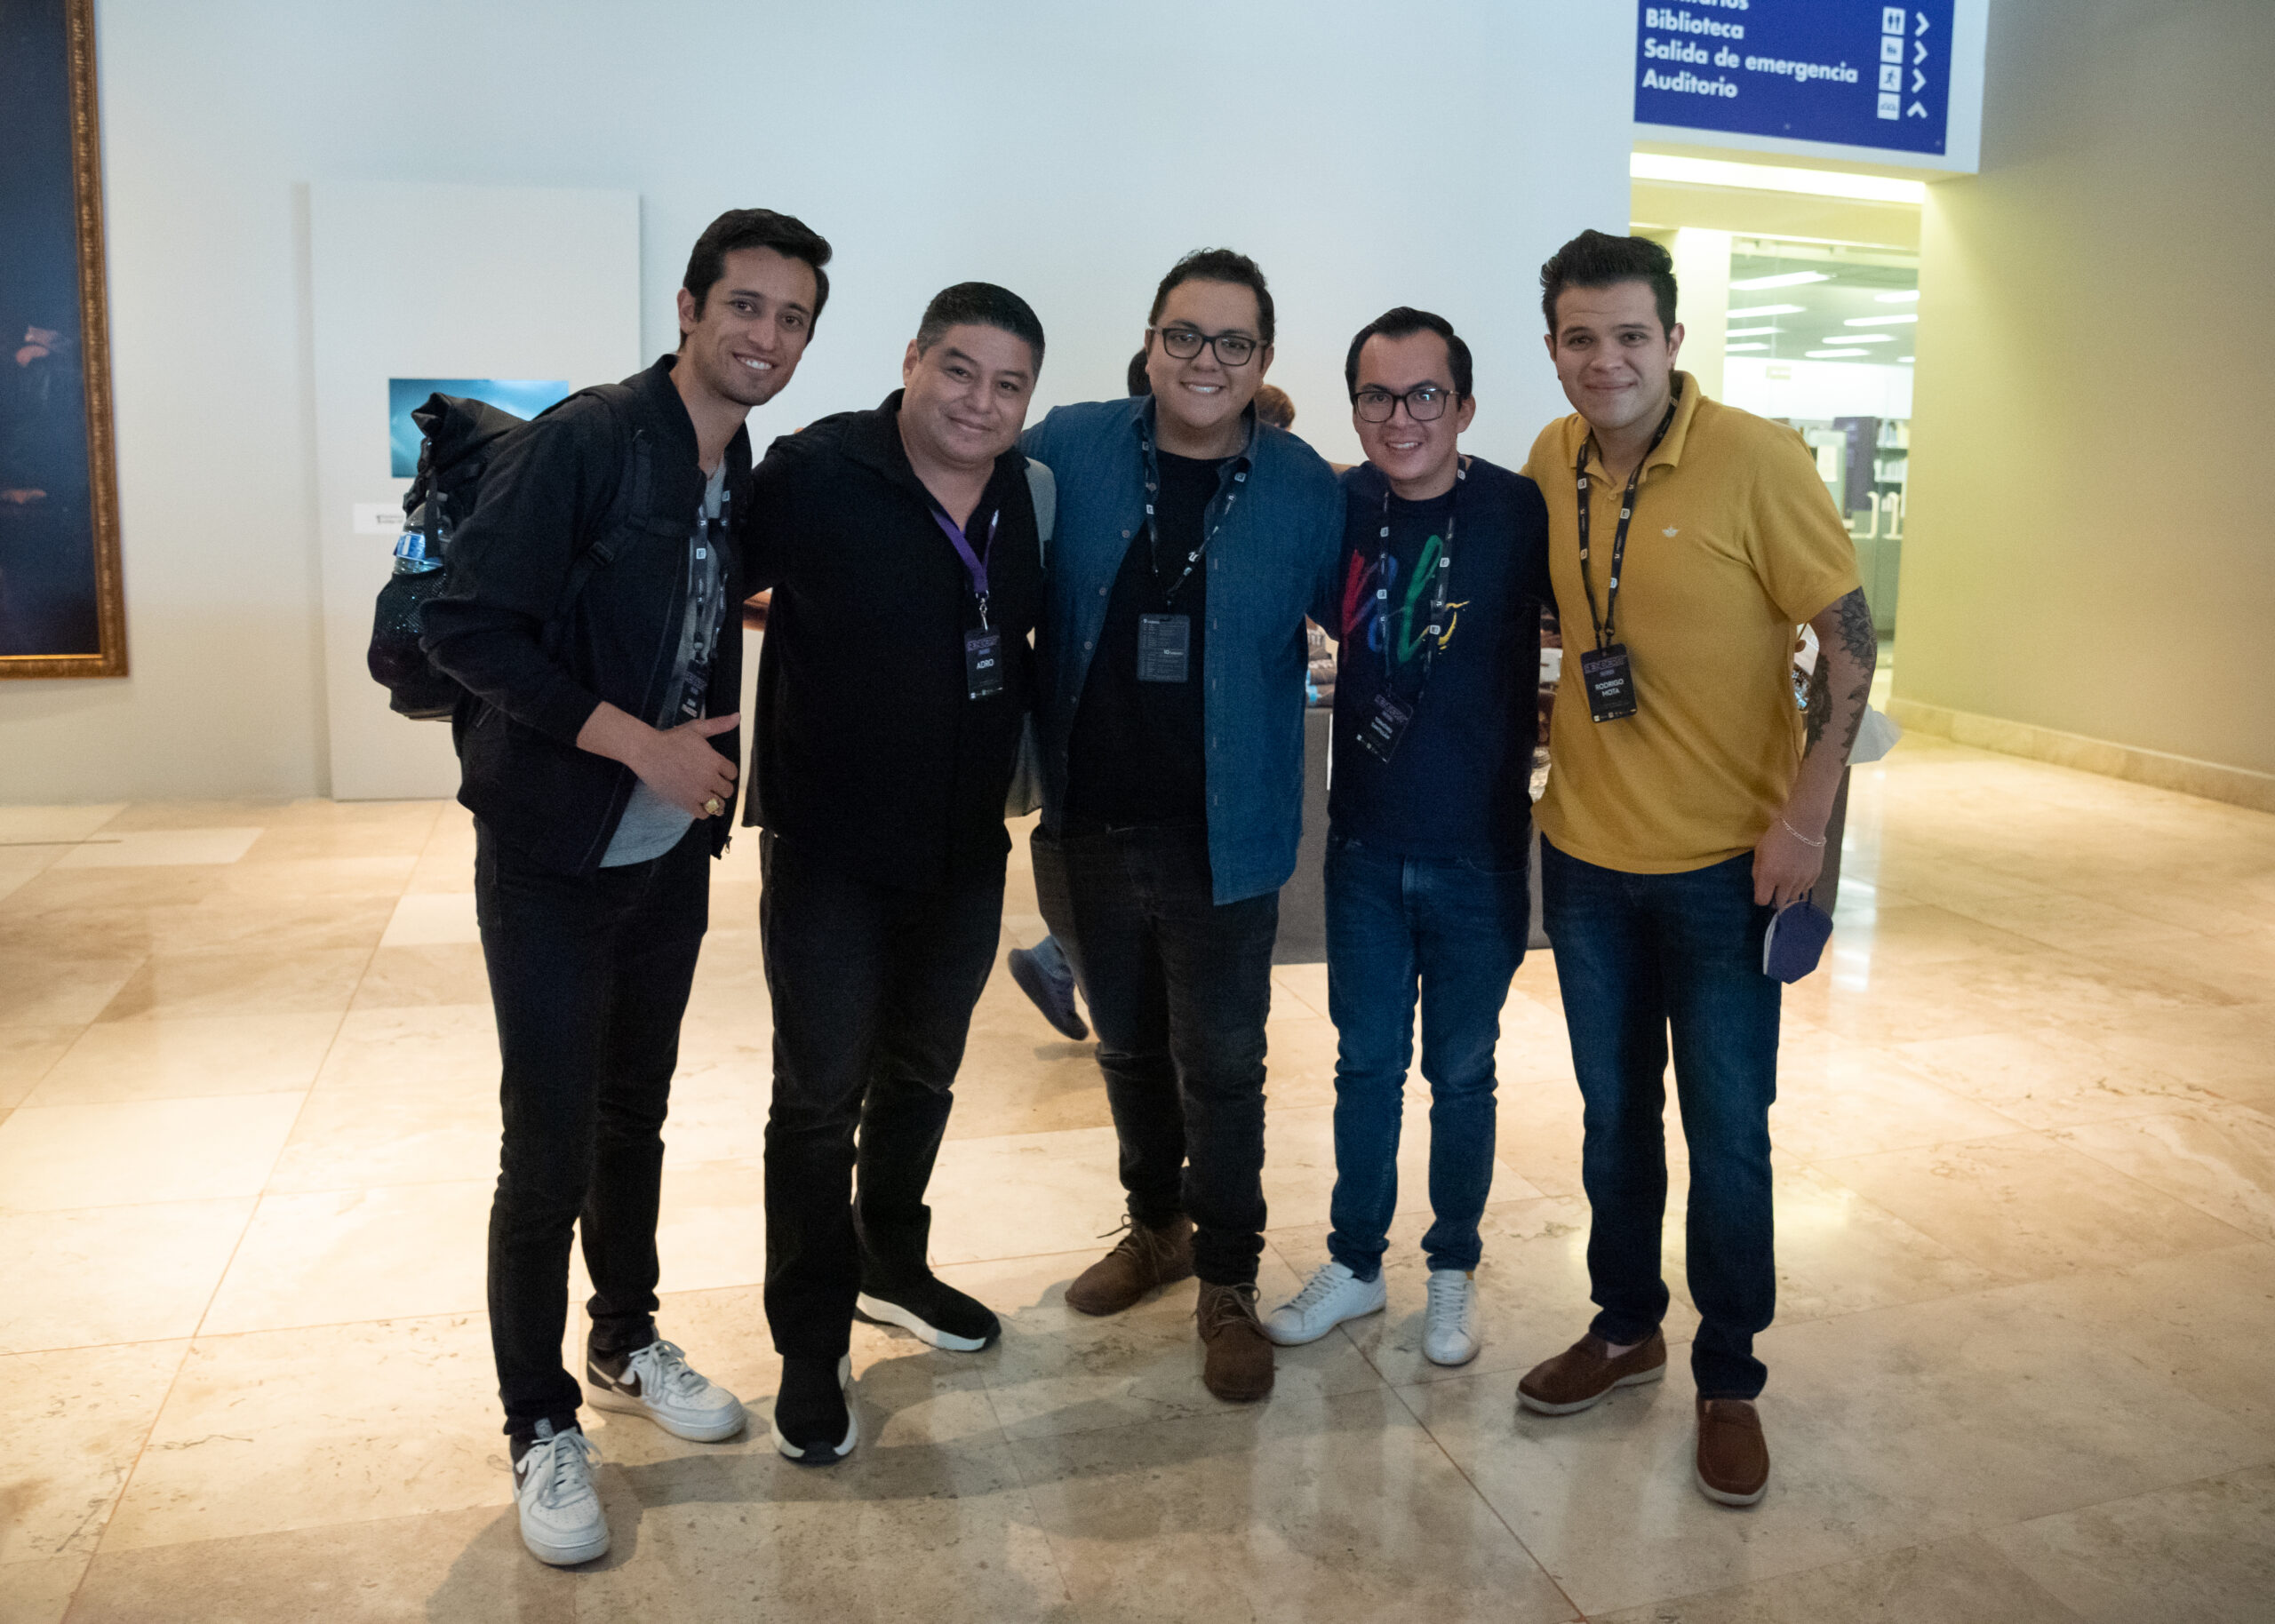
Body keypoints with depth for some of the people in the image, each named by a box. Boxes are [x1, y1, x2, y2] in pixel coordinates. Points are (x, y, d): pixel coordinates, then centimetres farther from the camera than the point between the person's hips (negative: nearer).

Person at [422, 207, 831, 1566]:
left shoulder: (750, 481, 6)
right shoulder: (585, 440, -16)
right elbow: (468, 626, -21)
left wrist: (710, 772, 3)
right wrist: (639, 742, -22)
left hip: (671, 853, 6)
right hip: (554, 857, -6)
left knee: (637, 1114, 18)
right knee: (551, 1146, 1)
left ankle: (627, 1346, 38)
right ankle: (543, 1426, 19)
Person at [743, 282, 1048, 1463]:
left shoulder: (1025, 496, 1)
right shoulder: (814, 475, -16)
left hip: (964, 852, 6)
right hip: (830, 851, -5)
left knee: (921, 1076, 21)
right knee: (820, 1098, 5)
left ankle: (890, 1265, 43)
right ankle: (811, 1347, 22)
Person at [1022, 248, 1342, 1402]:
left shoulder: (1305, 490, -5)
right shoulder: (1069, 451, -3)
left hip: (1223, 840, -2)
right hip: (1088, 827, 2)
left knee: (1220, 1068, 7)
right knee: (1128, 1048, 20)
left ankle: (1228, 1282, 26)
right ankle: (1156, 1223, 43)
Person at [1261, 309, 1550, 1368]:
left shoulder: (1521, 512, -13)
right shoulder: (1339, 507, -3)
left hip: (1479, 853, -2)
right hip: (1365, 844, 3)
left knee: (1460, 1073, 13)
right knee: (1366, 1064, 15)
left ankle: (1453, 1271, 33)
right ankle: (1355, 1263, 33)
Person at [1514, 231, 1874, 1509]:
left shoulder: (1756, 460, -14)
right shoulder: (1551, 463, 1)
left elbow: (1850, 640, -11)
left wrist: (1806, 817, -16)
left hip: (1726, 862, -4)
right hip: (1587, 852, 4)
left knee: (1727, 1135, 6)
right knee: (1614, 1115, 17)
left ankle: (1730, 1379, 25)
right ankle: (1627, 1328, 37)